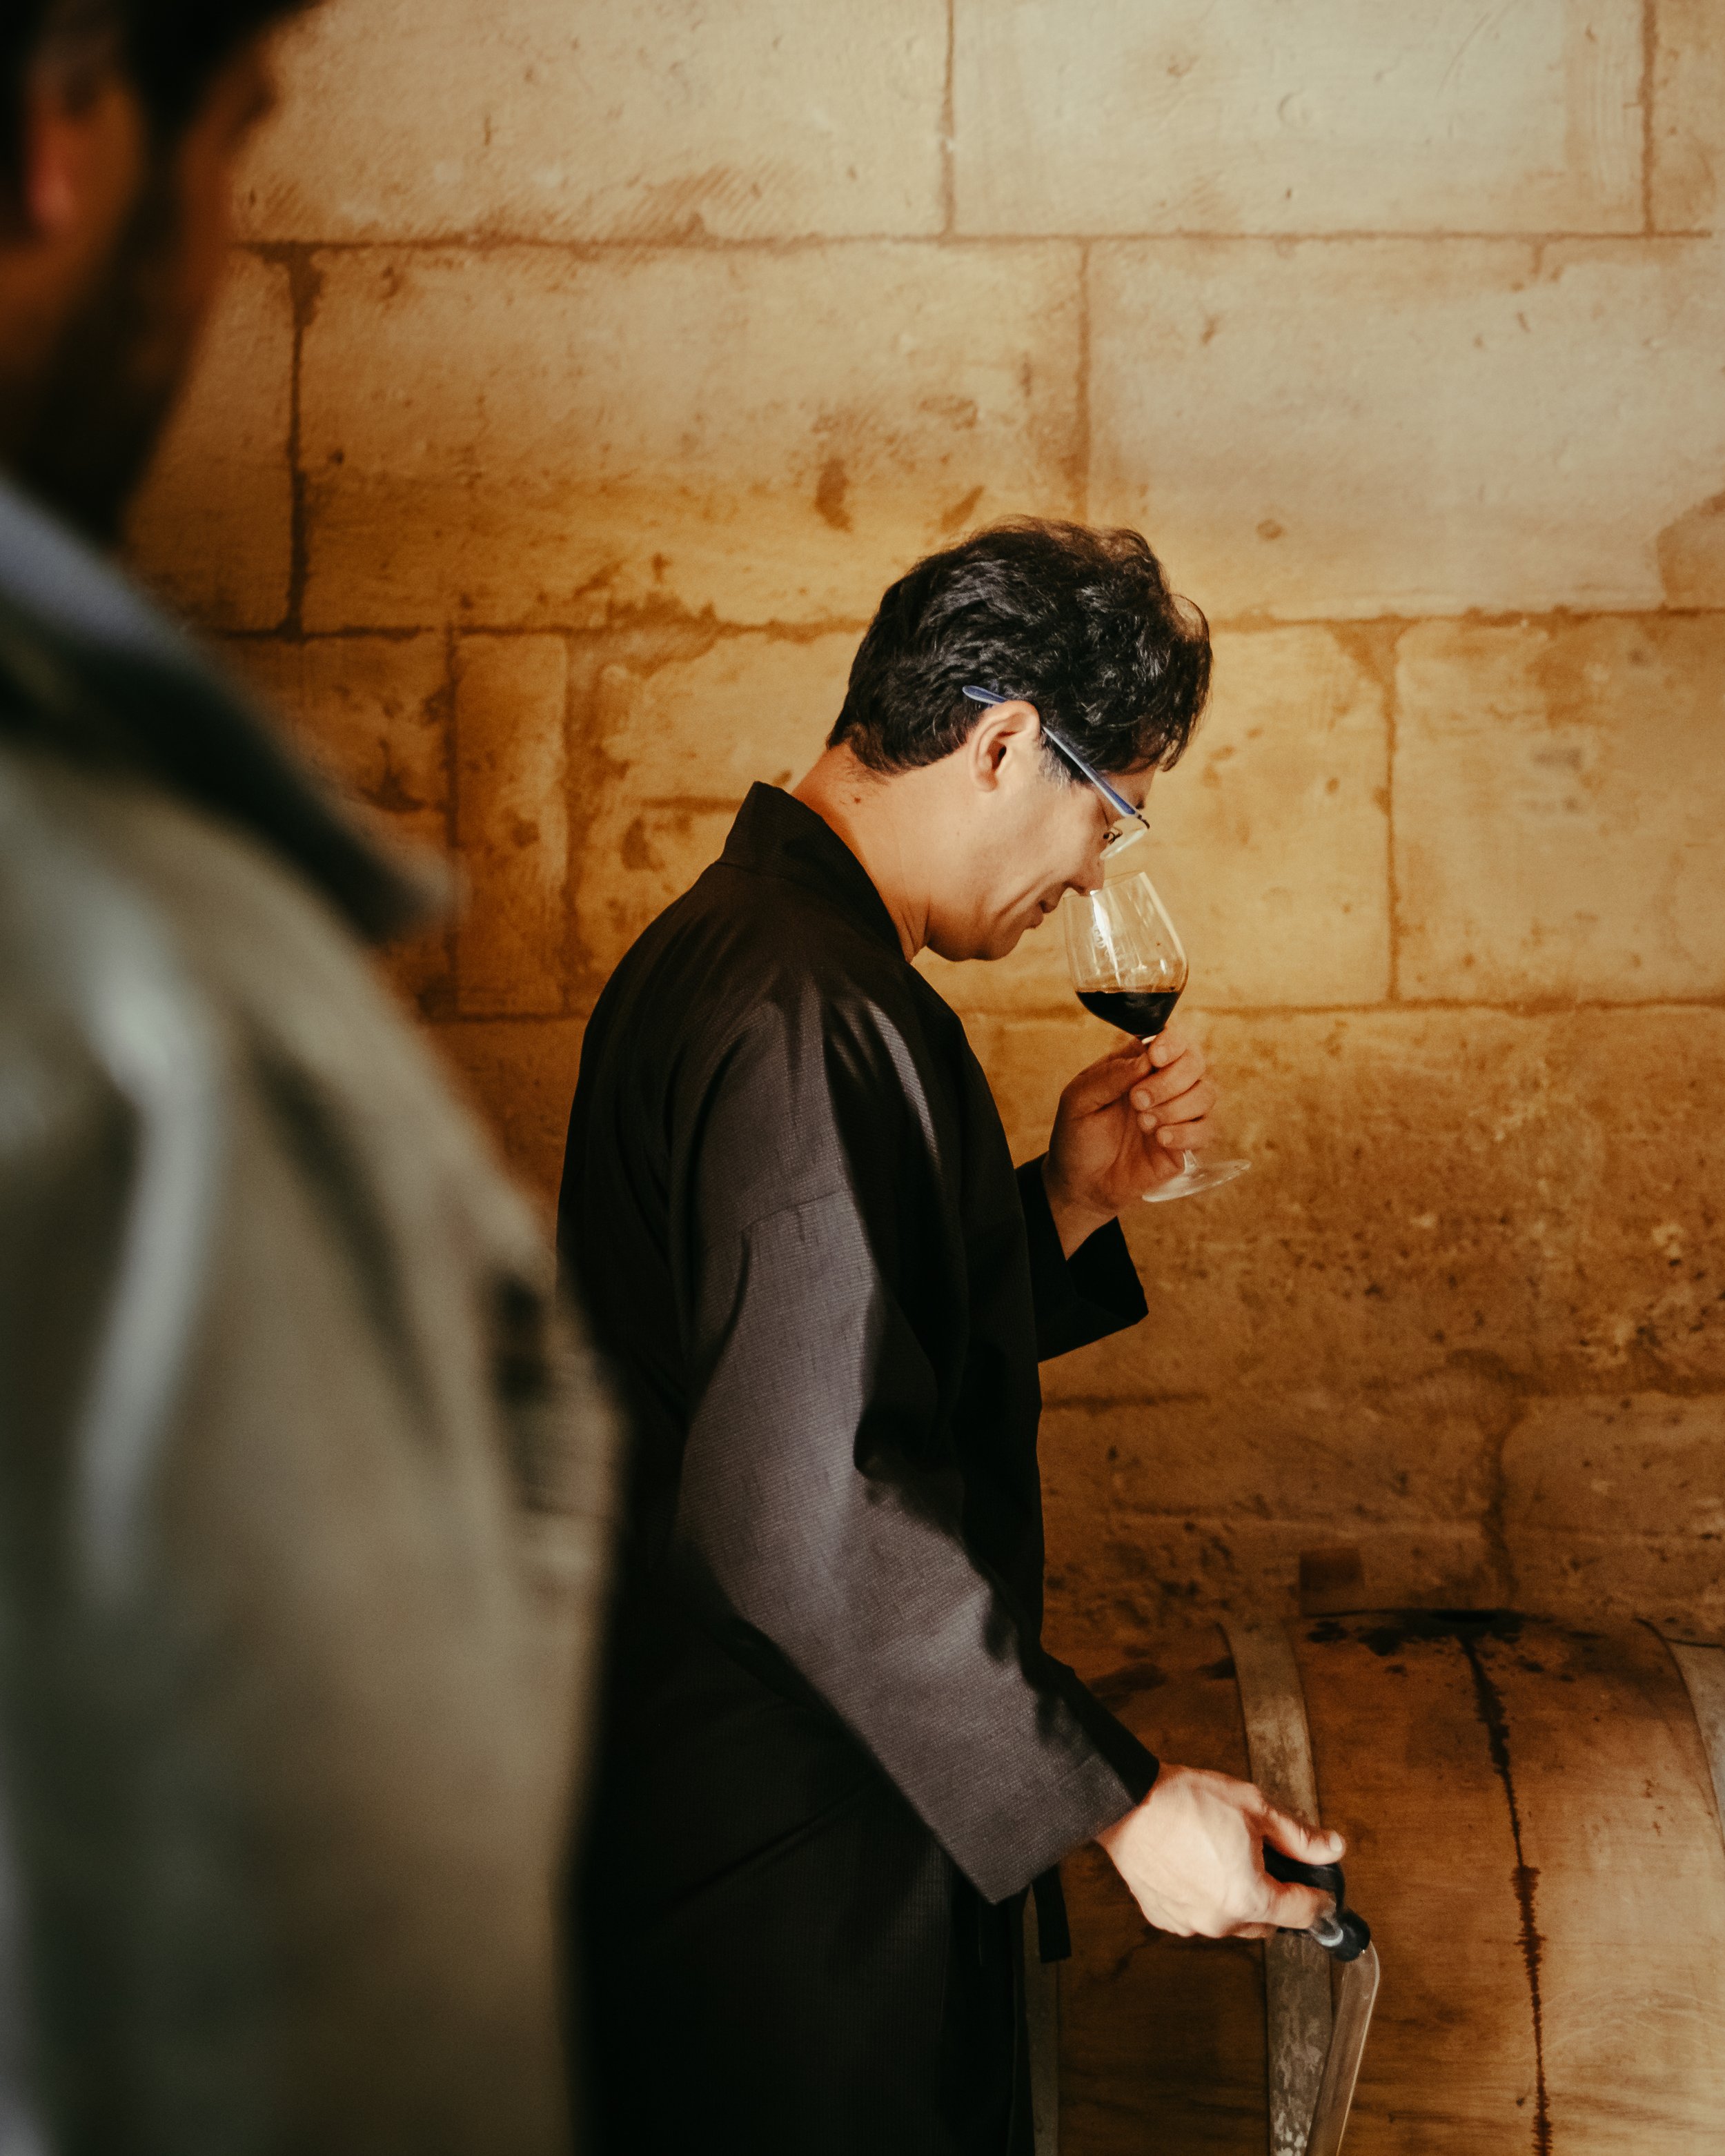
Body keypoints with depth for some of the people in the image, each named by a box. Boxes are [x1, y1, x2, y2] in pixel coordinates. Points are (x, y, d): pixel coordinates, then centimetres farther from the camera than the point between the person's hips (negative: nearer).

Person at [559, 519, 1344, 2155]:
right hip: (797, 1880, -11)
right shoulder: (819, 1020, -24)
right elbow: (815, 1513, -29)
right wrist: (1118, 1802, -24)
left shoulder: (723, 945, 10)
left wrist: (1069, 1203, 6)